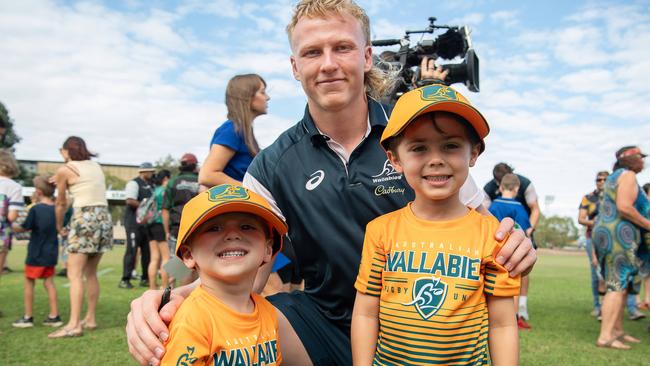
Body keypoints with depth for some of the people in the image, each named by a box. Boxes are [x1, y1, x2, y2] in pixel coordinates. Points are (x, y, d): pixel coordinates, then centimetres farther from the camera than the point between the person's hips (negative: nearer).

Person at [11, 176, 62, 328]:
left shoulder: (35, 209, -14)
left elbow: (23, 228, -10)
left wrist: (11, 226, 10)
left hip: (36, 253, -5)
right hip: (51, 253, 5)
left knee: (29, 282, 8)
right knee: (49, 282, 10)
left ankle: (28, 317, 13)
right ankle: (54, 316, 9)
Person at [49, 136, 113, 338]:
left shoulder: (64, 170, 0)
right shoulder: (96, 166, 15)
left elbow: (61, 204, 8)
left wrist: (59, 227, 24)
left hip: (84, 219, -6)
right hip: (104, 218, 7)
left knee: (75, 275, -4)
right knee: (91, 273, 15)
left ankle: (74, 325, -8)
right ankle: (91, 319, 21)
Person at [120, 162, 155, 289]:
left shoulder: (149, 186, 19)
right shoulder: (134, 183, -7)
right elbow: (130, 201, -20)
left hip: (146, 223, 8)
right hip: (134, 222, -8)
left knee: (147, 251, 8)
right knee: (132, 251, -7)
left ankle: (145, 279, 16)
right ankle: (125, 280, -1)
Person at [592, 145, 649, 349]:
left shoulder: (615, 176, 22)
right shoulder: (628, 175, -8)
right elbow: (624, 207, -20)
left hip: (606, 233, 10)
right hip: (618, 235, -10)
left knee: (620, 284, 14)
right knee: (618, 285, -12)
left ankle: (617, 331, 20)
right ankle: (605, 337, -15)